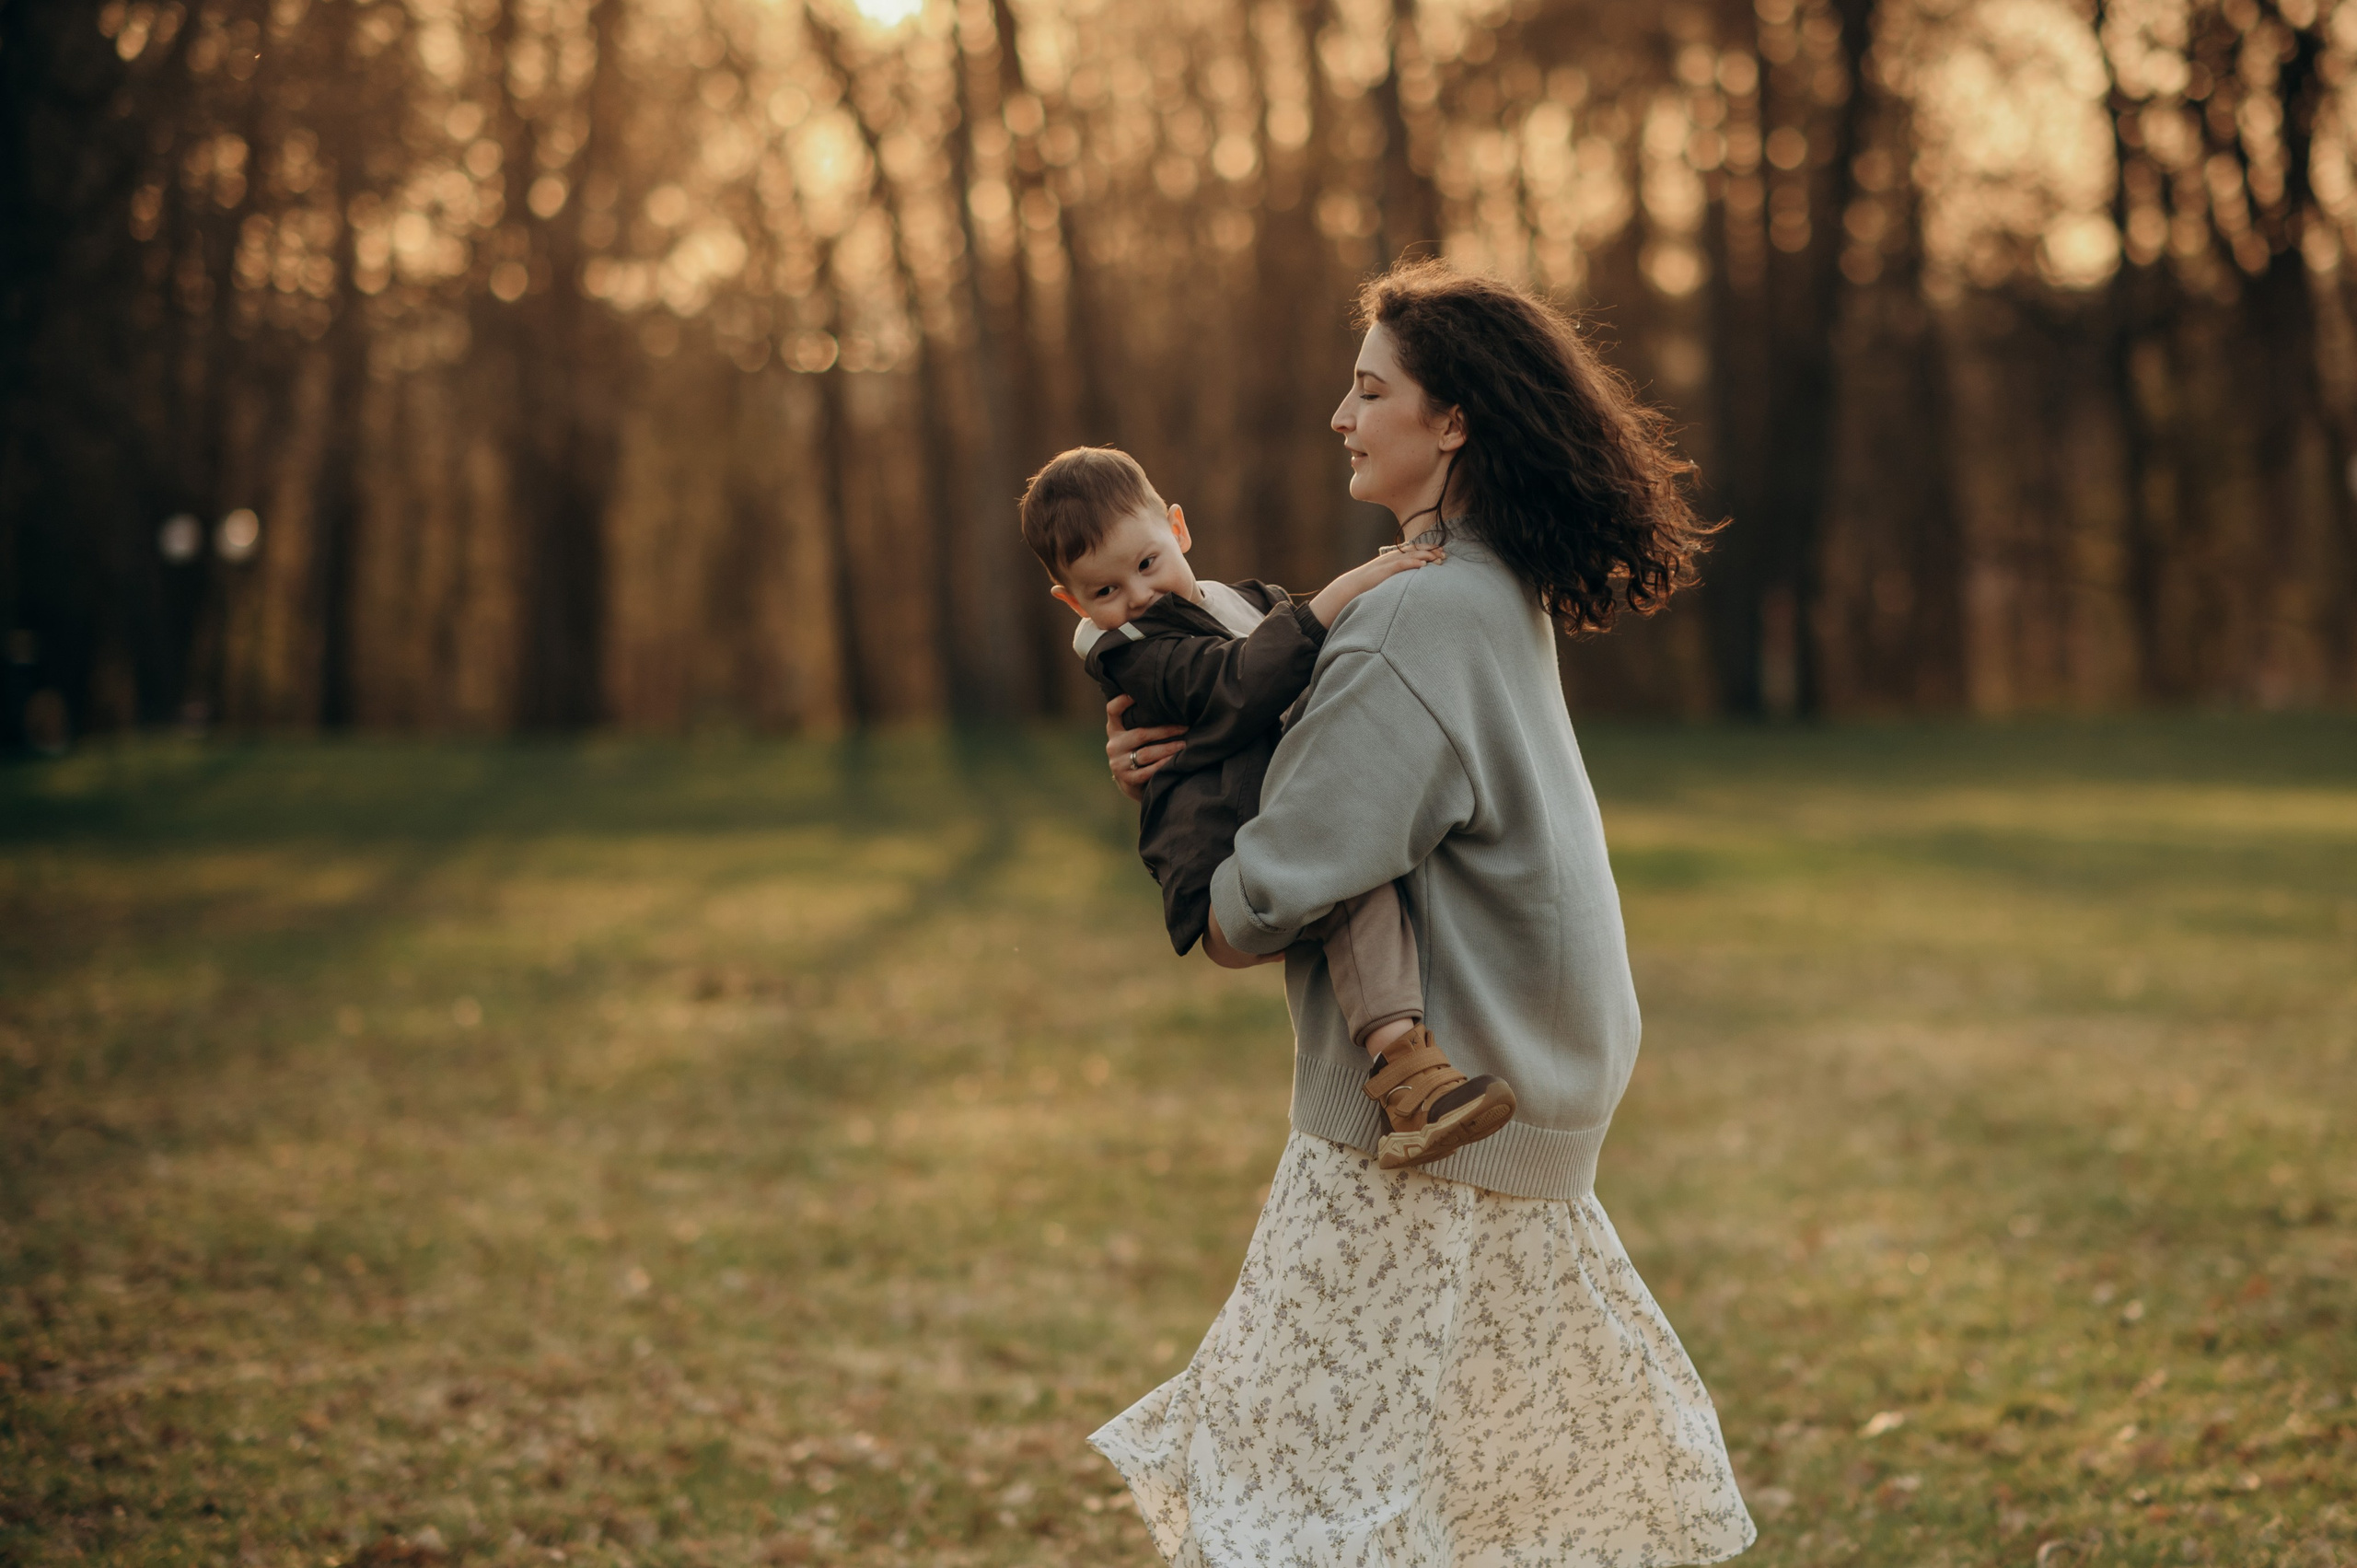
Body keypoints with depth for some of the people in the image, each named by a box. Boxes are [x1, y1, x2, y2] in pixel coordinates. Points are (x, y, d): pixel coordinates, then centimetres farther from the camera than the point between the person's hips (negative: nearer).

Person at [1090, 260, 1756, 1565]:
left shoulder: (1426, 621, -21)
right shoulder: (1500, 599, 10)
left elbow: (1279, 889, -23)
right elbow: (1351, 771, 19)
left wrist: (1222, 920, 0)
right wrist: (1172, 759, 1)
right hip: (1510, 1101, 10)